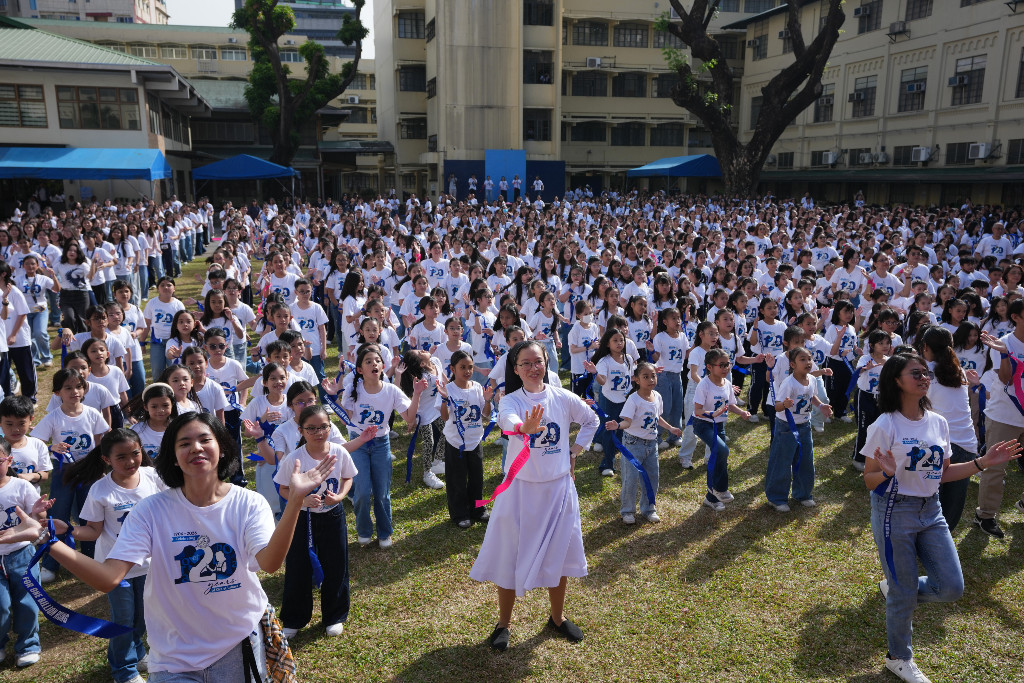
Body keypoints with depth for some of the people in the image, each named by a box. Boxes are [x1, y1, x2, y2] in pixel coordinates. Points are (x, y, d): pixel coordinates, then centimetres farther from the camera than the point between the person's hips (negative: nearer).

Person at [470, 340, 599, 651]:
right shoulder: (511, 401, -12)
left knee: (559, 555, 13)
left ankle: (557, 618, 36)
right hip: (521, 488, -2)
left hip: (559, 487, 2)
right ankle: (503, 623, 26)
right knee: (511, 555, 5)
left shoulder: (564, 398, -4)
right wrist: (524, 427, -60)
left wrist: (573, 453, 4)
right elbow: (508, 422, -37)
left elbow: (591, 421, 14)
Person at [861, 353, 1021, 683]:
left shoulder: (938, 422, 1)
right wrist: (888, 473, -32)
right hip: (895, 513, -6)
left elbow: (943, 473, 10)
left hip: (931, 511, 6)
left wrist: (983, 462, 1)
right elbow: (869, 481, -11)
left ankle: (895, 588, 32)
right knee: (905, 595, 7)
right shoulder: (885, 426, -16)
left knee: (951, 587, 3)